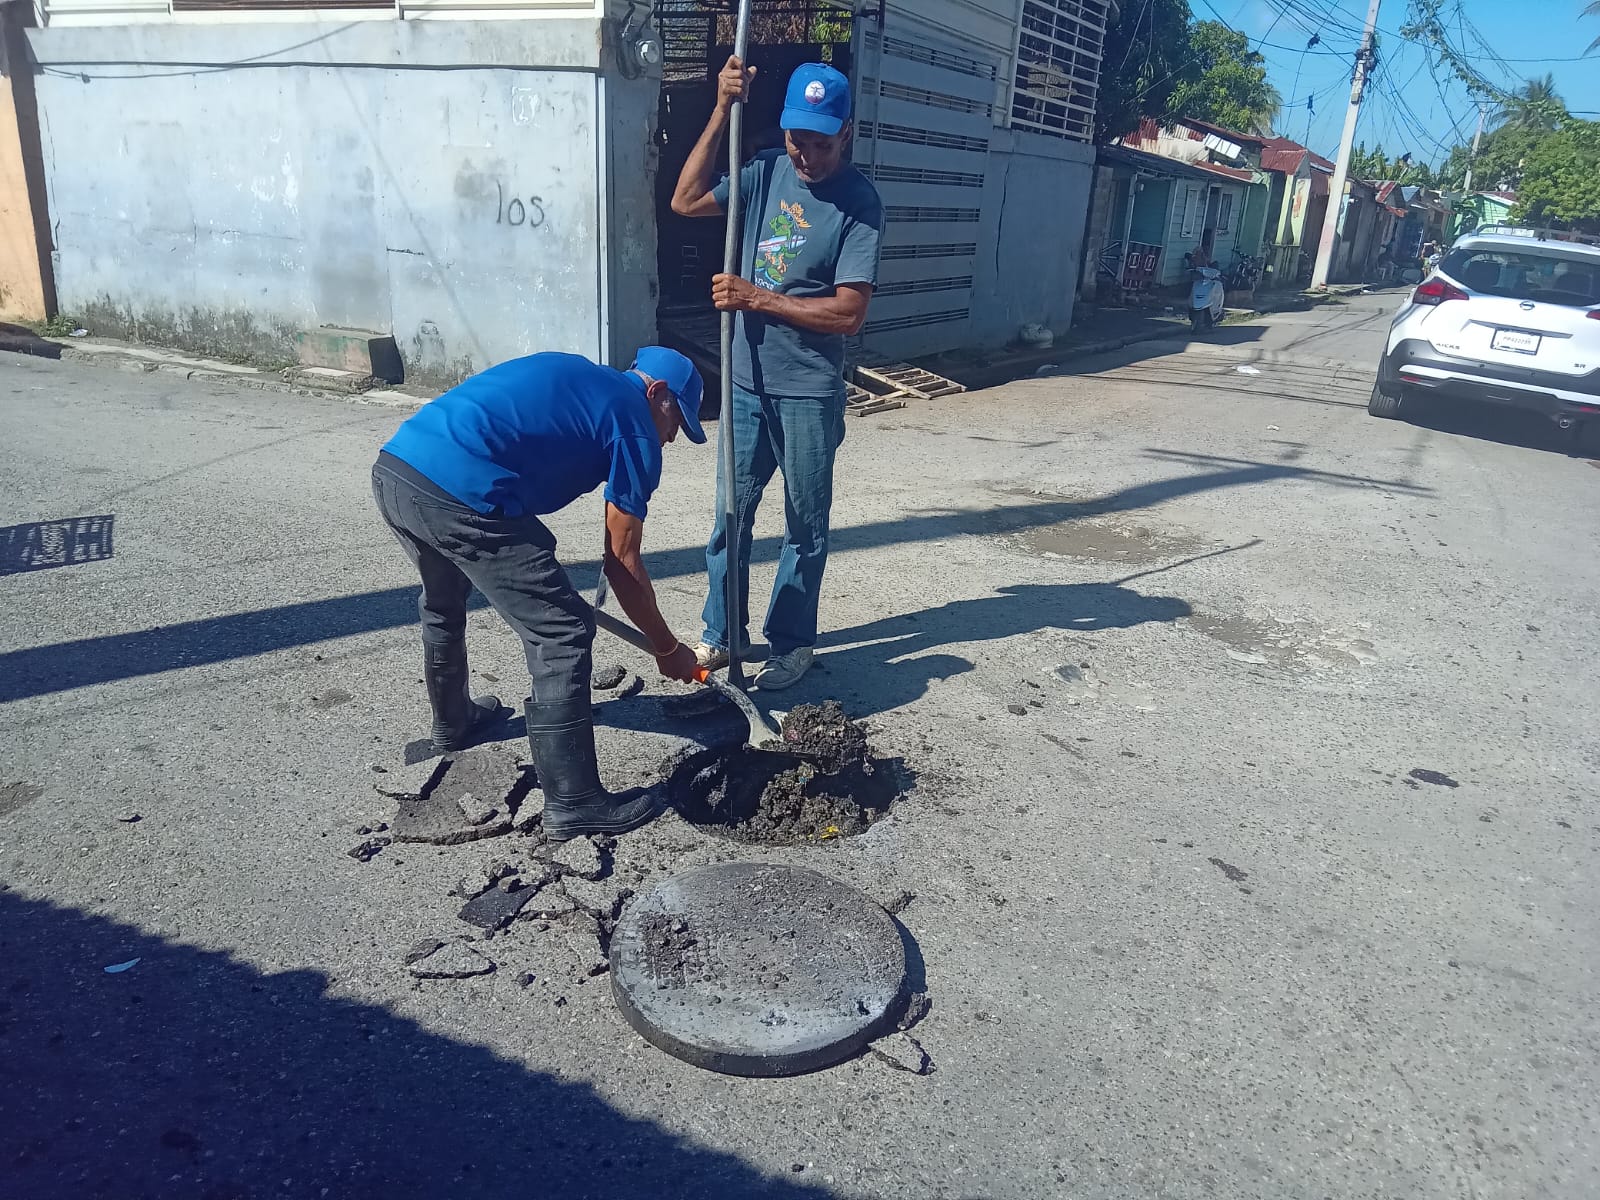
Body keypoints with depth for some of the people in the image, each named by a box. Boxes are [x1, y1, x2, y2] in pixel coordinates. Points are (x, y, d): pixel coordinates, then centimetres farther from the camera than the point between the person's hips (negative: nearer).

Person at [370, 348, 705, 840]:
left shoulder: (569, 375, 27)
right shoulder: (635, 425, 5)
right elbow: (622, 564, 6)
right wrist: (668, 649, 18)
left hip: (391, 468, 9)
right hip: (459, 496, -9)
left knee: (443, 602, 34)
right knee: (563, 634, 1)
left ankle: (453, 722, 55)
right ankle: (572, 803, 6)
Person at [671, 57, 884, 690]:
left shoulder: (858, 203, -12)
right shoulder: (767, 171, 3)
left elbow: (849, 312, -18)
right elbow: (686, 200, 2)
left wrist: (757, 298, -19)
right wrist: (722, 112, -5)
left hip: (810, 394, -5)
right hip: (747, 383, 5)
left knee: (805, 527, 8)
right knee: (730, 513, 13)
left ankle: (792, 643, 24)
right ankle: (722, 634, 28)